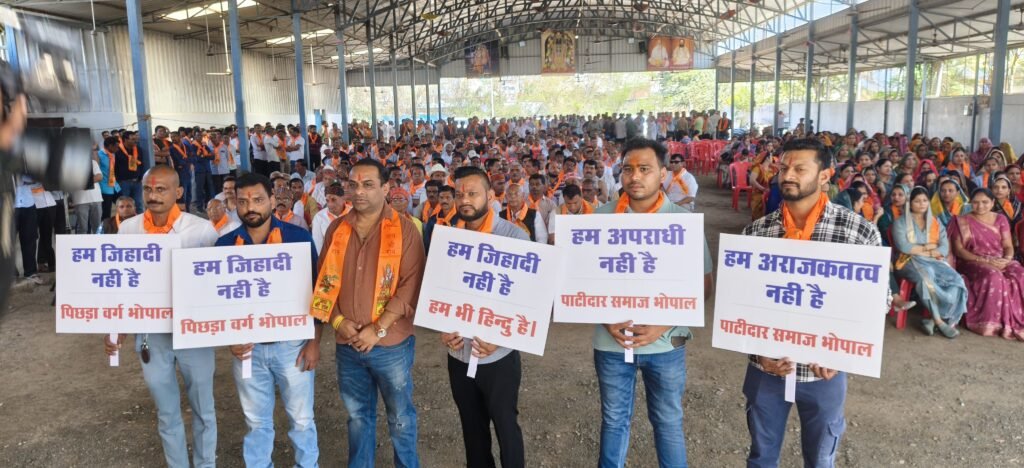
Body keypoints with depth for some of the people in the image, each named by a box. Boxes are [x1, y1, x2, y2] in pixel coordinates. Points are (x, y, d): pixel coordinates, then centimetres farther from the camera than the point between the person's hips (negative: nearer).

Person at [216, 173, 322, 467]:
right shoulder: (225, 245, -1)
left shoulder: (299, 238, -8)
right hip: (248, 347, 2)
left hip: (292, 343, -2)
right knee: (256, 421, 17)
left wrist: (315, 342, -7)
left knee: (301, 418, 10)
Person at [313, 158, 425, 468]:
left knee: (400, 417, 13)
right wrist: (337, 320, -8)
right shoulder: (336, 229, 3)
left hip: (391, 344, -3)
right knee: (358, 415, 20)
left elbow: (411, 286, -14)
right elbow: (325, 280, 6)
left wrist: (378, 329, -17)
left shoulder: (404, 230, -9)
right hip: (347, 345, 4)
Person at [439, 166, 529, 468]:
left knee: (505, 425, 11)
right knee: (472, 427, 20)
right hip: (459, 354, 4)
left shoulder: (513, 236, -11)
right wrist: (443, 329, -8)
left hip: (499, 355, -4)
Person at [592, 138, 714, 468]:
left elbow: (703, 283, -4)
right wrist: (606, 318, -11)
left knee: (668, 422, 16)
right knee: (614, 419, 18)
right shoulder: (601, 217, -2)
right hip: (611, 340, 1)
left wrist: (664, 323, -16)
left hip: (665, 342, -1)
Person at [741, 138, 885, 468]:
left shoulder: (861, 232, -10)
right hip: (766, 368, 2)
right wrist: (759, 349, -12)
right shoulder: (755, 232, -5)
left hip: (824, 372, -1)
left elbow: (875, 304, -5)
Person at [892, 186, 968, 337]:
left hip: (935, 261, 4)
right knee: (927, 278, -38)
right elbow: (903, 246, -8)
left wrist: (920, 249, -9)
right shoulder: (900, 222, 9)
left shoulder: (936, 223, 20)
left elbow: (945, 248, 6)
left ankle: (934, 320, -26)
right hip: (911, 262, -4)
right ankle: (939, 321, -30)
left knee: (956, 280, -27)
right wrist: (929, 247, -4)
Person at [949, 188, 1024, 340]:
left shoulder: (1001, 220, 13)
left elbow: (1008, 246, 9)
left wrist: (1006, 260, -14)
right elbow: (958, 250, -6)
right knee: (994, 277, -35)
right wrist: (984, 260, -16)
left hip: (1000, 261, 4)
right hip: (973, 262, -4)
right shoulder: (962, 221, 1)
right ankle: (992, 322, -29)